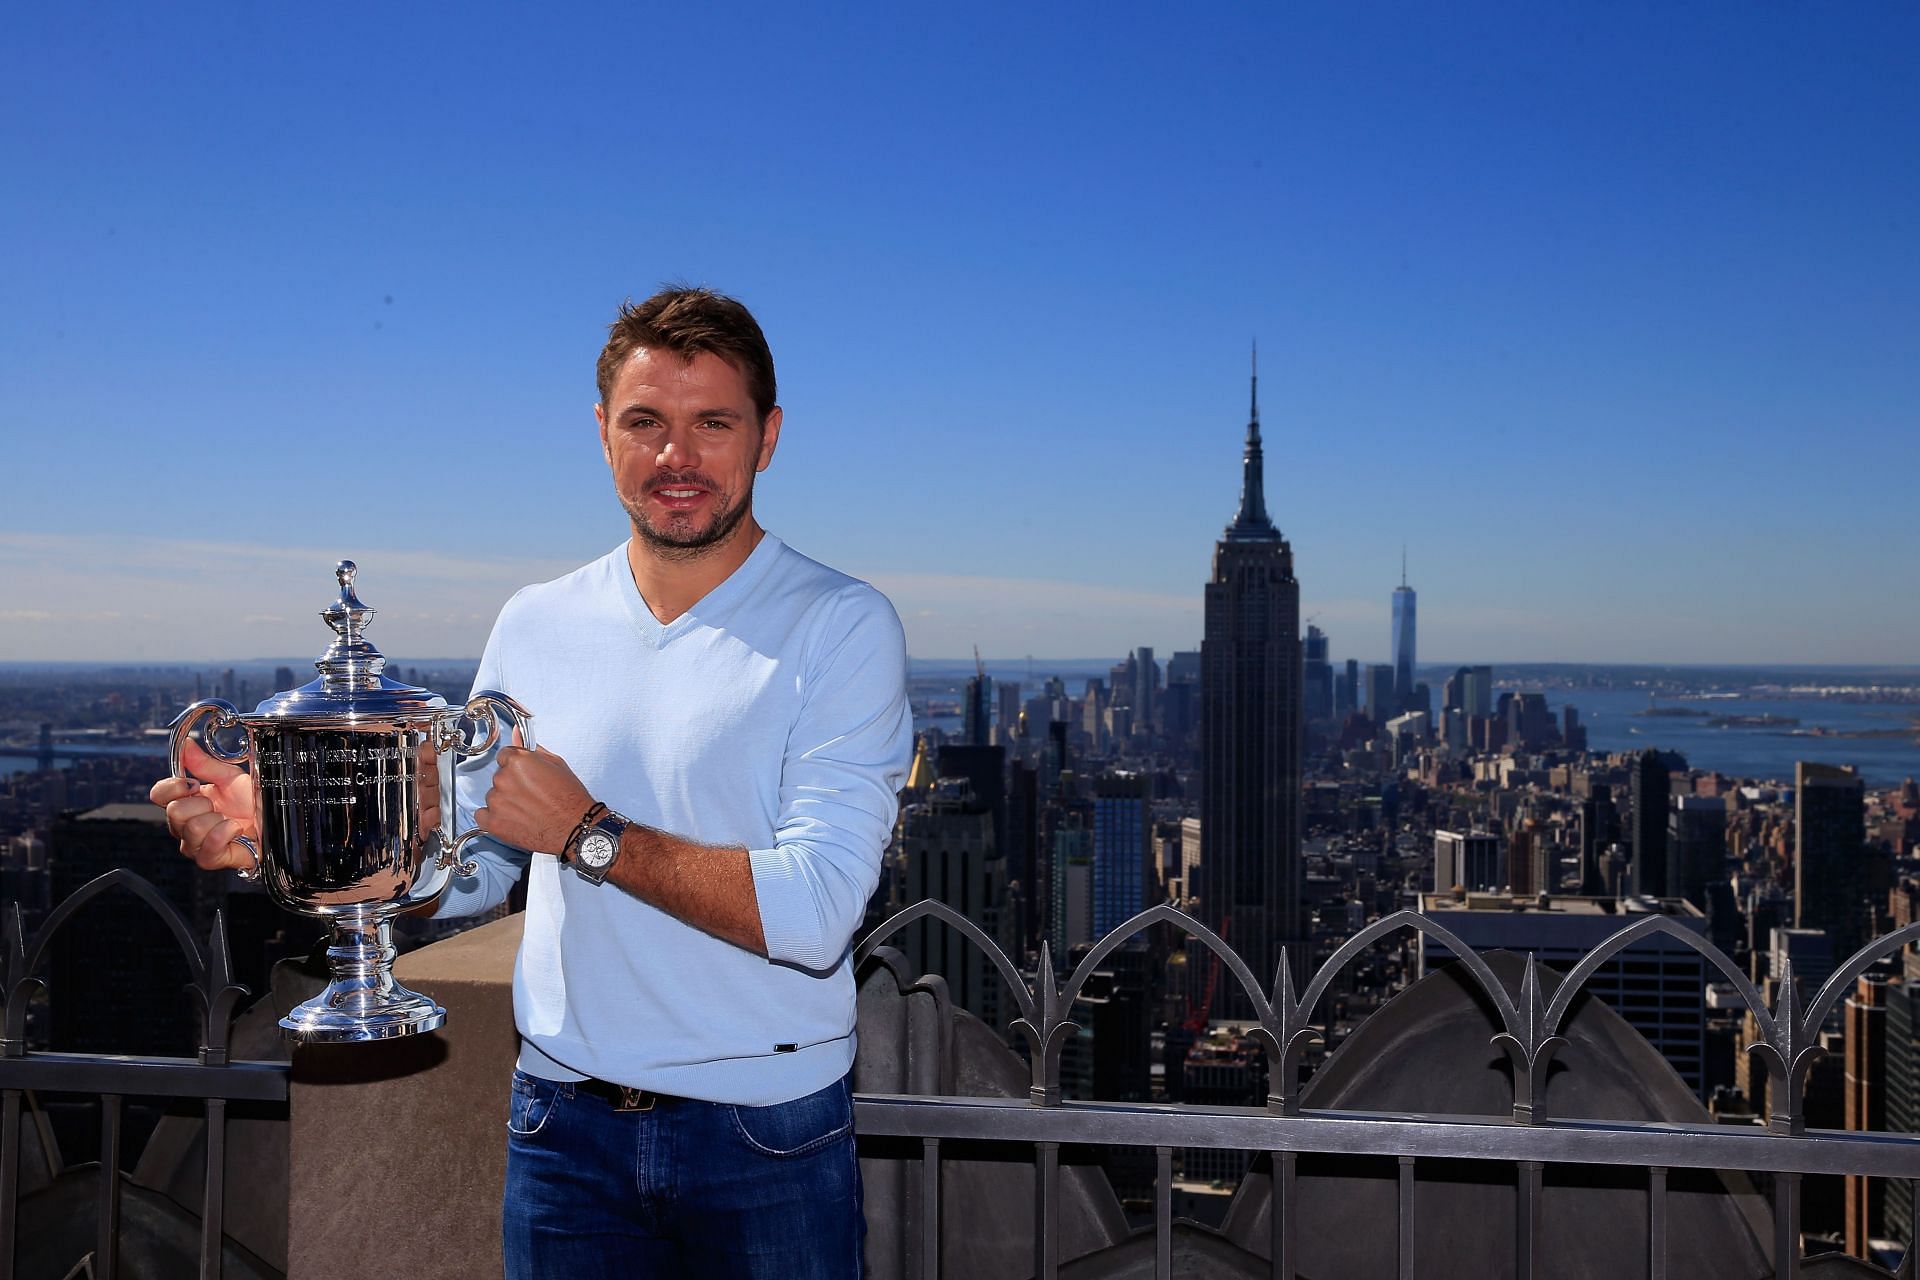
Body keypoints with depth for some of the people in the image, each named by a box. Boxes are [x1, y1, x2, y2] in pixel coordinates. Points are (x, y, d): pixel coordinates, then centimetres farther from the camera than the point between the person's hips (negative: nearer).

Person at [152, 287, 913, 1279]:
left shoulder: (841, 626, -10)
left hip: (767, 1135, -3)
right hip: (563, 1123, 4)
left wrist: (588, 833, -18)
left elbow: (814, 912, -20)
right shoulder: (536, 625, 4)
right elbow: (460, 862, 10)